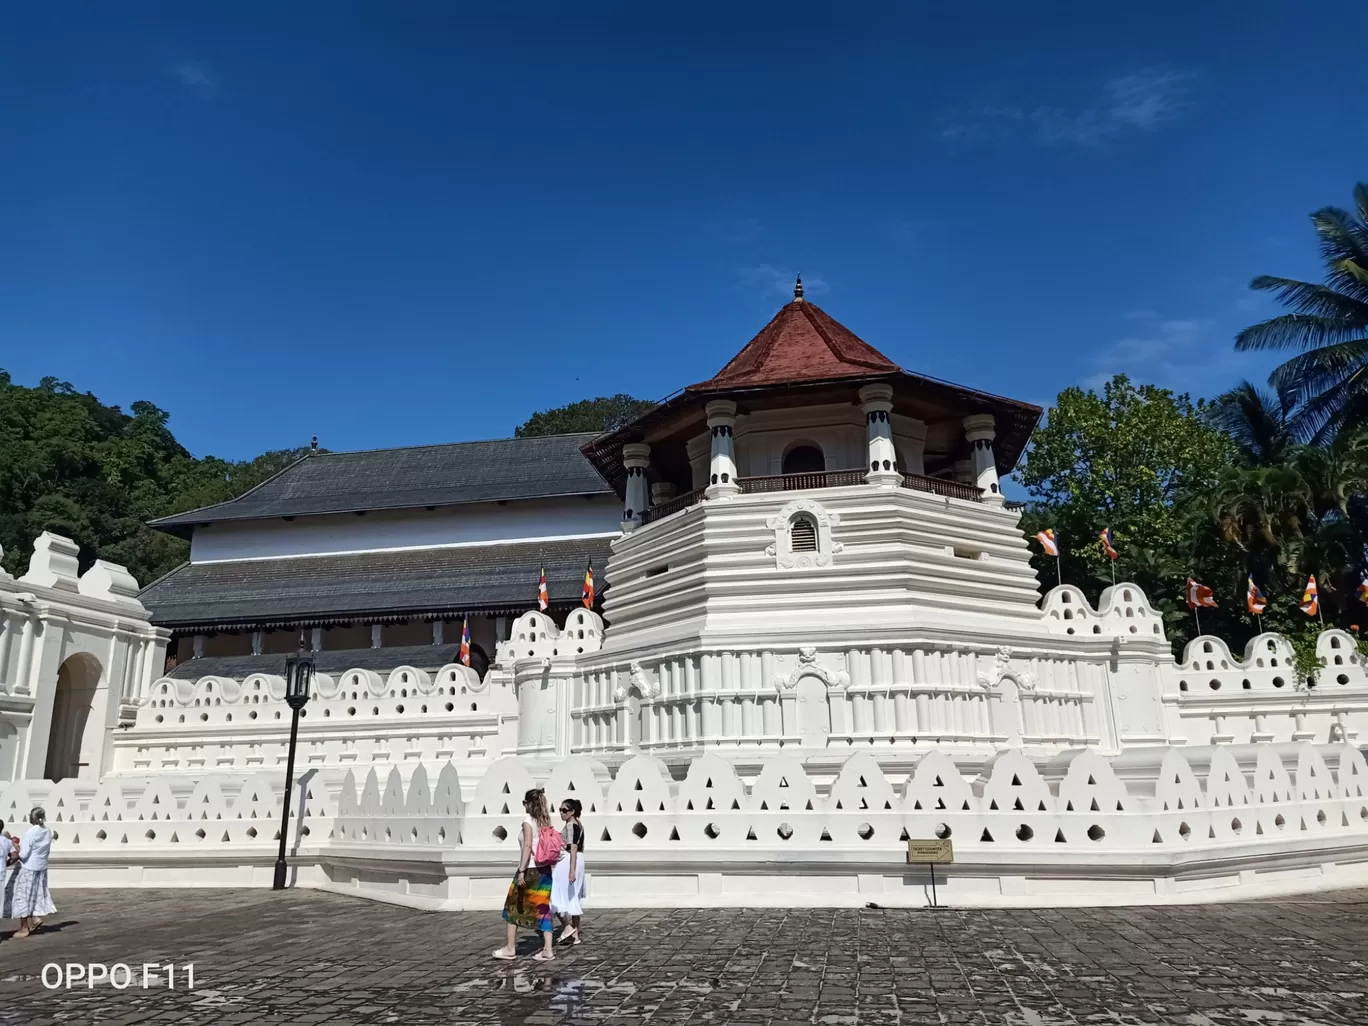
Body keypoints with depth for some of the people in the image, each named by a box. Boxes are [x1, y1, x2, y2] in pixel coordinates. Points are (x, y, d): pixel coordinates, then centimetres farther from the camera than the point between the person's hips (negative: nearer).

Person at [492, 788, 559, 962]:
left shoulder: (528, 822, -9)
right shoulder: (546, 823, 10)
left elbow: (527, 846, -19)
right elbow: (547, 849, 8)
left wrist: (522, 871, -21)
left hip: (530, 871, -6)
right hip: (545, 871, 6)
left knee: (513, 907, 8)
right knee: (543, 909, 7)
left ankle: (510, 949, 13)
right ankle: (548, 949, 3)